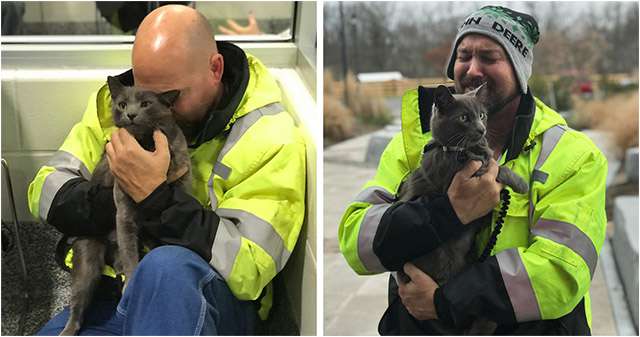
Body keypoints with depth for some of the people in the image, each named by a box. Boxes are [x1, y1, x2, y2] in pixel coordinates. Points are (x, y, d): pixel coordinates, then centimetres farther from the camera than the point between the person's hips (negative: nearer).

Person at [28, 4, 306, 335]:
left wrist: (155, 197, -26)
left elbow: (247, 270, -18)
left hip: (211, 303, -3)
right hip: (113, 296, 4)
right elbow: (46, 191, 3)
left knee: (167, 268, -37)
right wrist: (118, 204, -17)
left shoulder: (270, 138, -12)